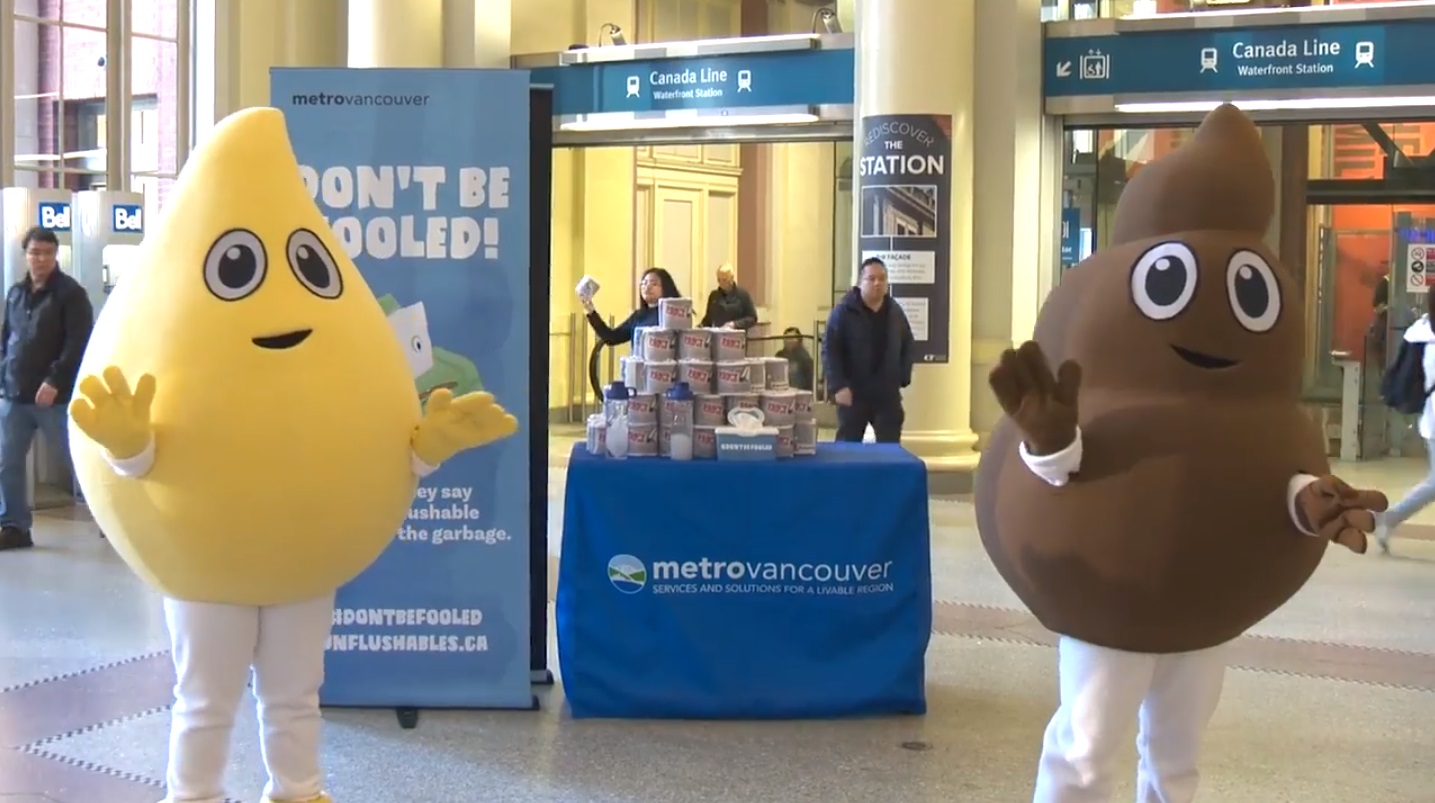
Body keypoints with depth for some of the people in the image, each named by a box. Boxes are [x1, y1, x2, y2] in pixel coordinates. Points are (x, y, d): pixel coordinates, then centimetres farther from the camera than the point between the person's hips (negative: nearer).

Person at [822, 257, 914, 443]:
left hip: (888, 395, 4)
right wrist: (838, 386, -18)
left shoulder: (895, 311, 6)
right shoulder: (843, 311, -8)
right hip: (853, 394, -3)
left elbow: (909, 346, 16)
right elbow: (829, 350, -10)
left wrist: (903, 377, 3)